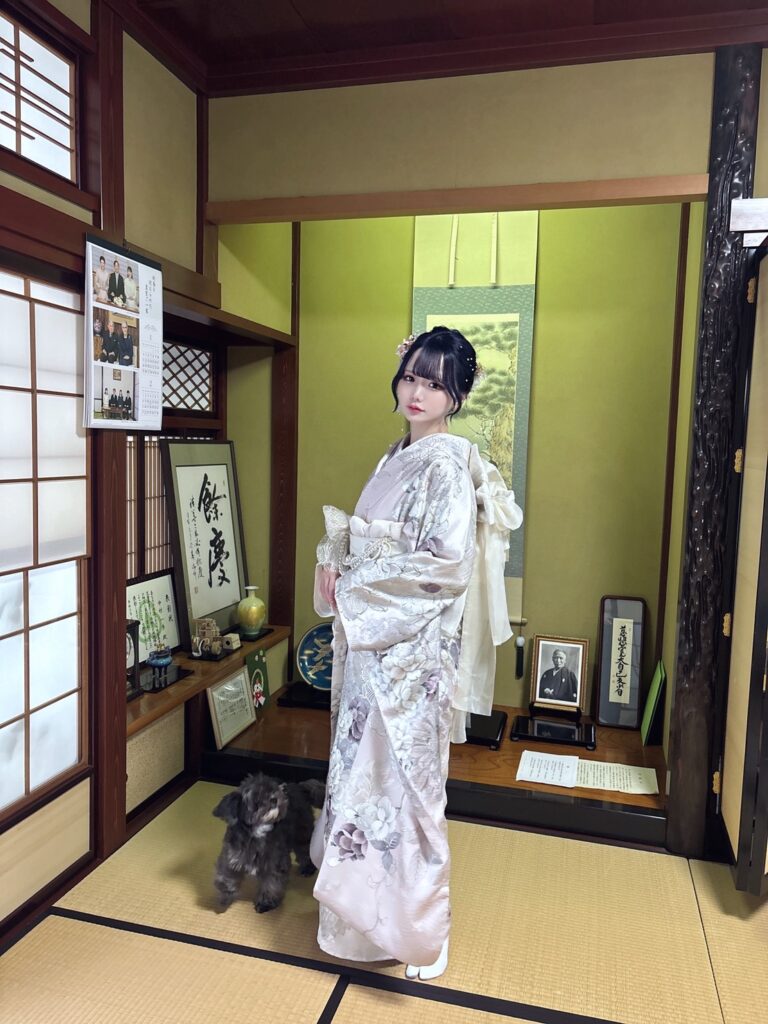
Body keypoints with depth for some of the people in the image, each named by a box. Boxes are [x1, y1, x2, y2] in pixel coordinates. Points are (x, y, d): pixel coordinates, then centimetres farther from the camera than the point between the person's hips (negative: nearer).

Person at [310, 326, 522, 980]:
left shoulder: (449, 465, -15)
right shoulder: (398, 457, 12)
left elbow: (447, 565, -23)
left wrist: (354, 588, -16)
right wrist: (334, 561, -1)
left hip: (412, 648, -8)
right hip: (371, 639, 8)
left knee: (398, 773, 3)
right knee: (365, 764, 19)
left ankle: (416, 924, 23)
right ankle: (365, 894, 40)